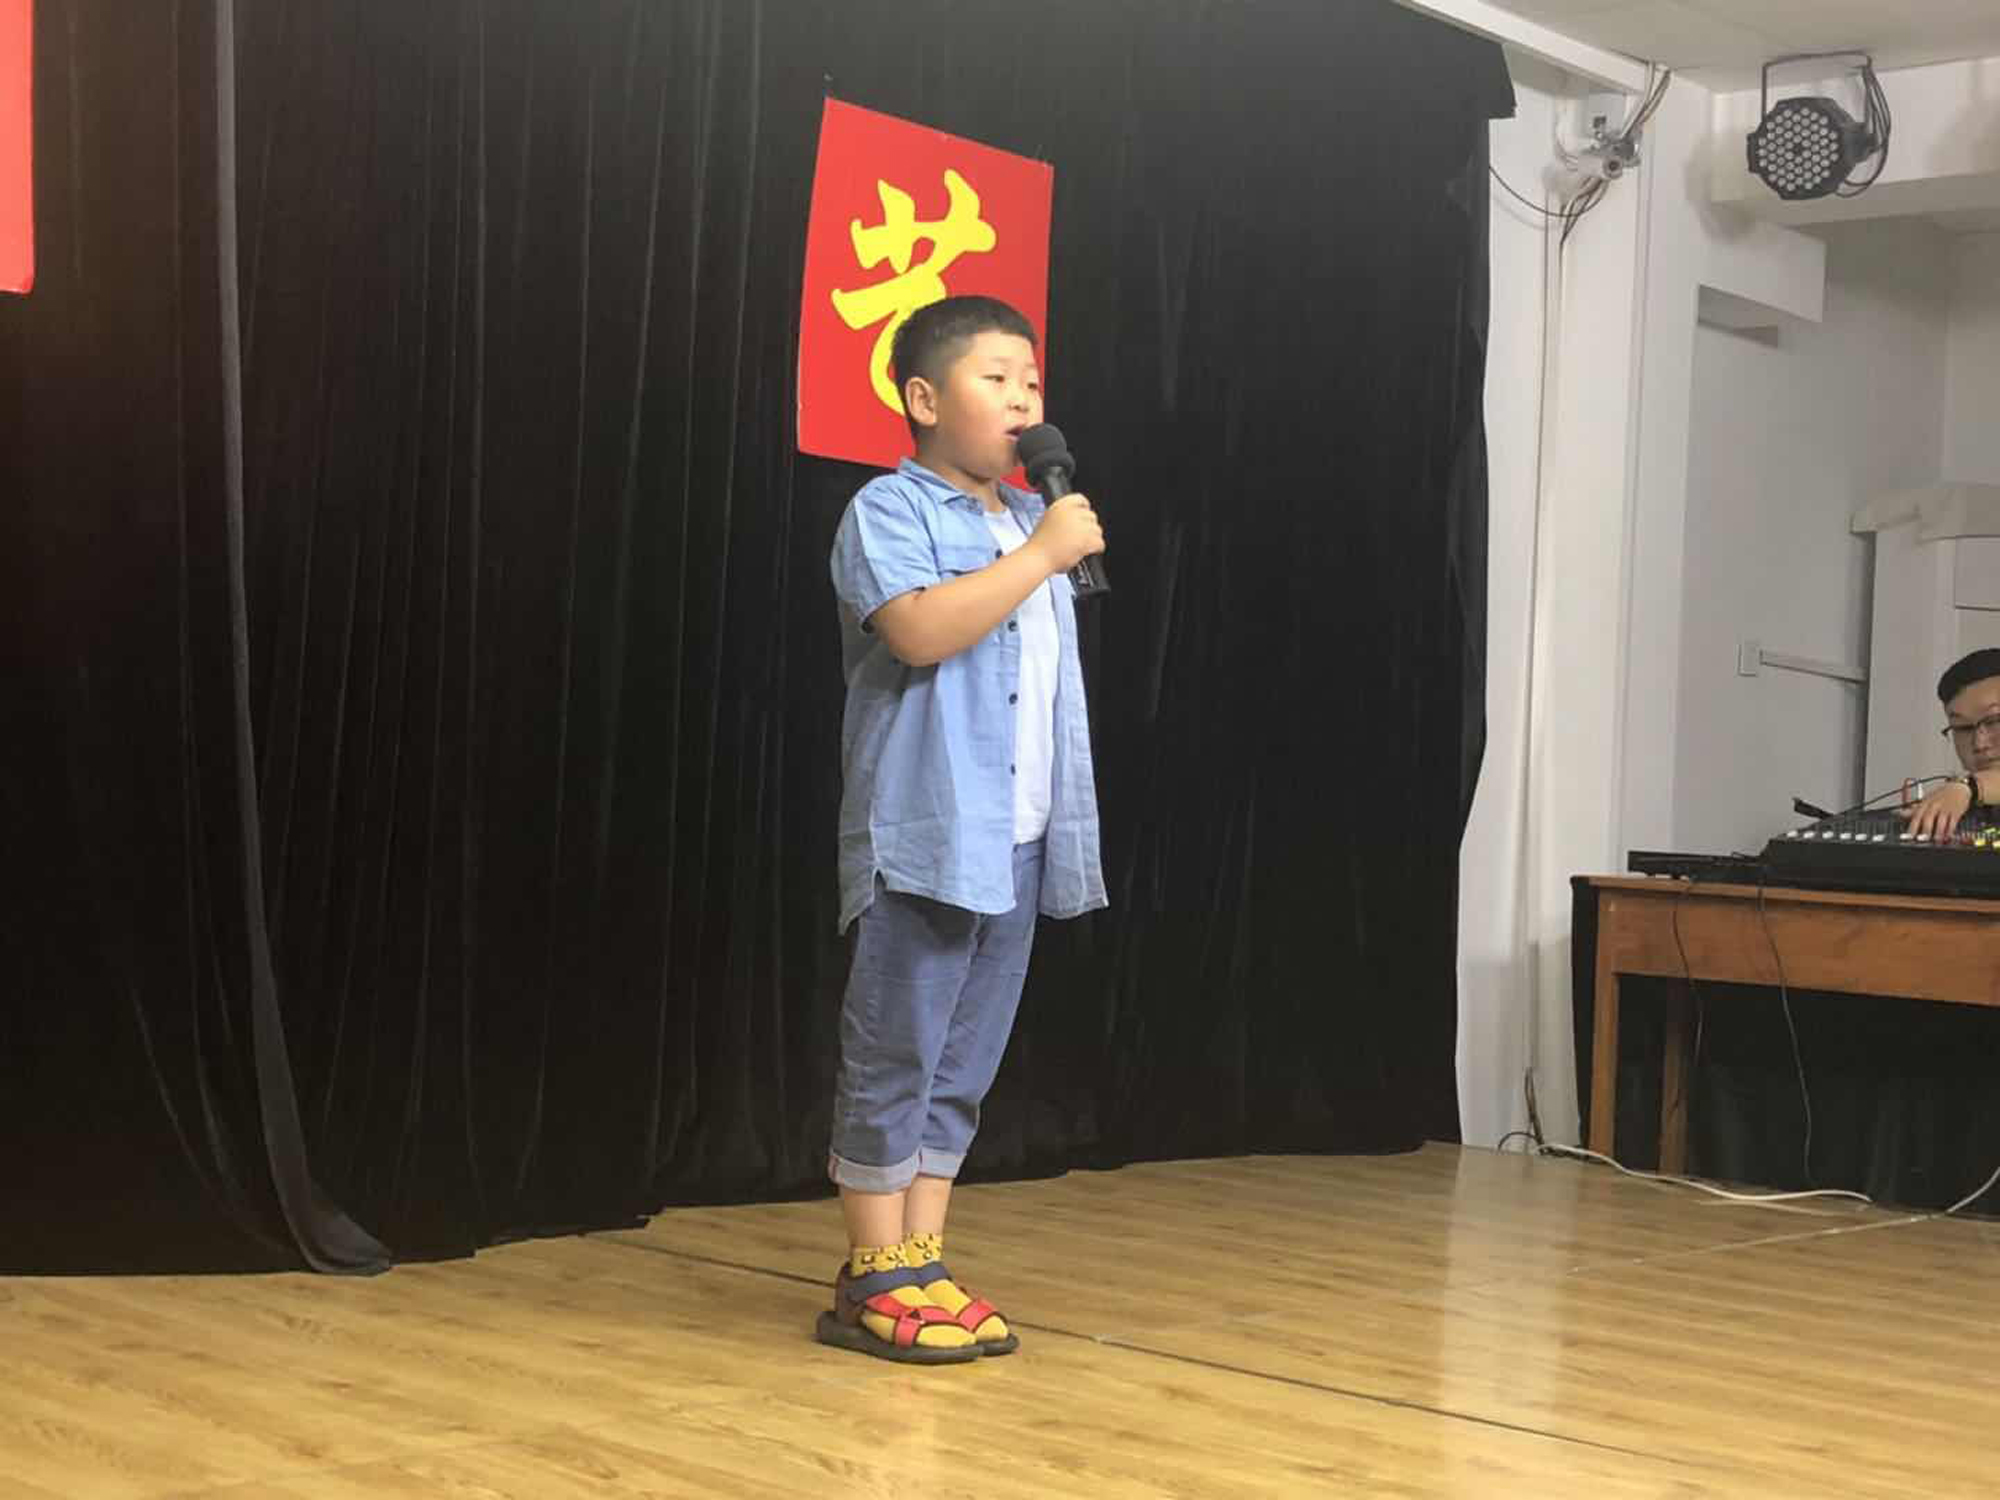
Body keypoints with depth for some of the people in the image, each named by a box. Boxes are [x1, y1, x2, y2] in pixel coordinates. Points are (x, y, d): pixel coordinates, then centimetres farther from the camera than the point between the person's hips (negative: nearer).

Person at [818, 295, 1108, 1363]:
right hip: (923, 836, -8)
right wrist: (1041, 554, -17)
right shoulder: (890, 512, -6)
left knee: (965, 1064, 10)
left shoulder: (1033, 522, 17)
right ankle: (874, 1280, 6)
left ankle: (922, 1262, 18)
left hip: (1019, 840, 8)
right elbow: (921, 632, -24)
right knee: (894, 1057, -2)